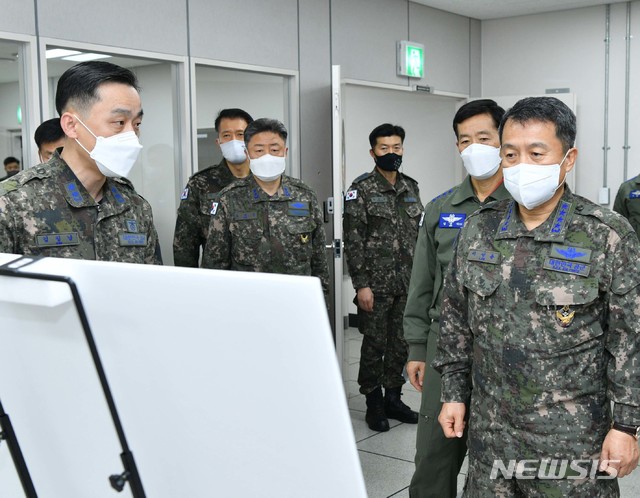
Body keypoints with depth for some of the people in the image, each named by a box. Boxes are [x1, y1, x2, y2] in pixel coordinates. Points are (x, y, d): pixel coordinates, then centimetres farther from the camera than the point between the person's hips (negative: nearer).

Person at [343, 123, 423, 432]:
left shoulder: (411, 188, 11)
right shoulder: (361, 189, -6)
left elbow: (419, 235, 15)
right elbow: (353, 241, -11)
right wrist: (361, 285, -15)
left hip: (408, 283, 5)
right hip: (376, 284, -5)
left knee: (401, 344, 12)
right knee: (374, 345, 3)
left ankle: (393, 399, 26)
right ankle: (374, 404, 17)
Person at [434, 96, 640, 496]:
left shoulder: (608, 236, -10)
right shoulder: (478, 230, 2)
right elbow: (456, 320, 10)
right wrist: (454, 394, 9)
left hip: (572, 441, -3)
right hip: (490, 432, 4)